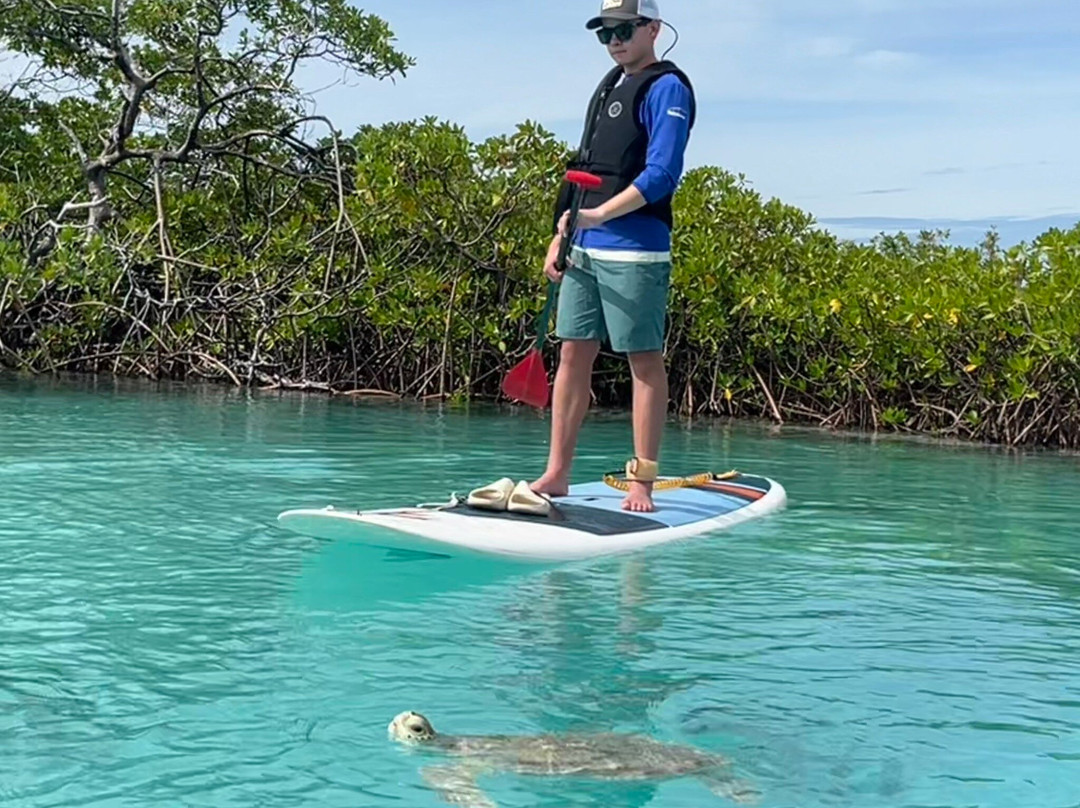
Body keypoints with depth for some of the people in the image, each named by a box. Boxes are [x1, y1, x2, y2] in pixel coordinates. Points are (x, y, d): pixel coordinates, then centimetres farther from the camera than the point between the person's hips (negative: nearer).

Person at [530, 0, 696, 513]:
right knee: (572, 355, 8)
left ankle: (641, 482, 0)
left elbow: (662, 175, -17)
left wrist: (598, 215, -23)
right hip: (585, 249, 9)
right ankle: (557, 474, 13)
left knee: (644, 361, -3)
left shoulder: (666, 88, -6)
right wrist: (561, 235, 17)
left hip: (634, 250, -8)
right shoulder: (609, 86, 20)